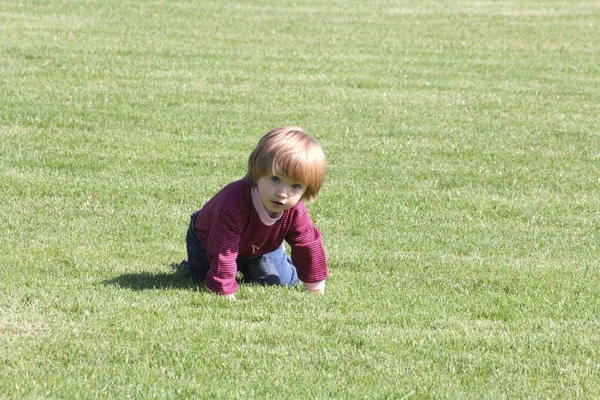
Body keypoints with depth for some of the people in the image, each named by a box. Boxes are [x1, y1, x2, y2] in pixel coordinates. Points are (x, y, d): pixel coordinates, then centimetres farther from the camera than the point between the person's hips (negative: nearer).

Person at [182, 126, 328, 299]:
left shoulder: (295, 212, -33)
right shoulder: (234, 202, -51)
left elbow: (309, 244, -17)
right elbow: (223, 252, -50)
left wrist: (315, 286, -10)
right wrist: (225, 292, -50)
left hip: (259, 246, 4)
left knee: (282, 281, 2)